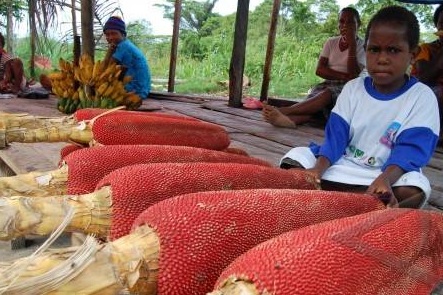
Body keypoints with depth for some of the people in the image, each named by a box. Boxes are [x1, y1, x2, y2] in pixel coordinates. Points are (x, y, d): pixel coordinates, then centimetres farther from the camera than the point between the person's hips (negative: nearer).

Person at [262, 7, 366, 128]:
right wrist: (344, 76, -14)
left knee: (327, 94, -37)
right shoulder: (331, 42, 12)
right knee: (313, 98, -32)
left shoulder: (362, 46, 1)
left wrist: (352, 44, -18)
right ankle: (290, 119, -65)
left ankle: (283, 111, -55)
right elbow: (319, 70, 0)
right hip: (328, 85, 3)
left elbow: (354, 75, -14)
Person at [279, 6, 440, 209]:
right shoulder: (352, 88, 4)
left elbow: (410, 149, -16)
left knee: (413, 191, -36)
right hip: (342, 166, 3)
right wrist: (319, 168, -23)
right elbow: (336, 136, -3)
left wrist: (385, 179, -37)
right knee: (296, 156, -16)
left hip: (388, 173, -3)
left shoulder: (422, 97, -5)